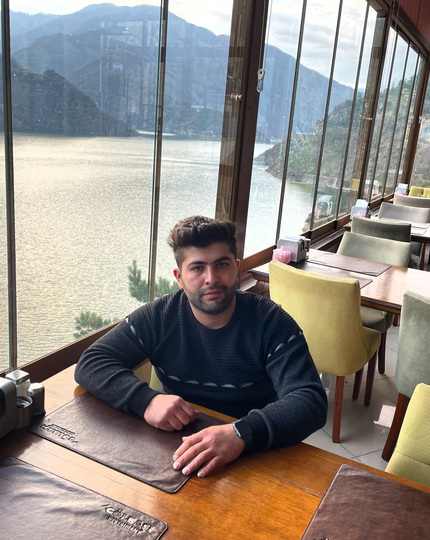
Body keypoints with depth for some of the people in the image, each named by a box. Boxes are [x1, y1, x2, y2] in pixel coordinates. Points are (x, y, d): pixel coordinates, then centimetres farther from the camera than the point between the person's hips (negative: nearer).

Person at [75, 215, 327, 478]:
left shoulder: (271, 323, -12)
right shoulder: (159, 317, -4)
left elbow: (311, 401, -21)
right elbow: (91, 363, -6)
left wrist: (241, 433, -39)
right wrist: (147, 400, -24)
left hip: (253, 458, -2)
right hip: (174, 448, 3)